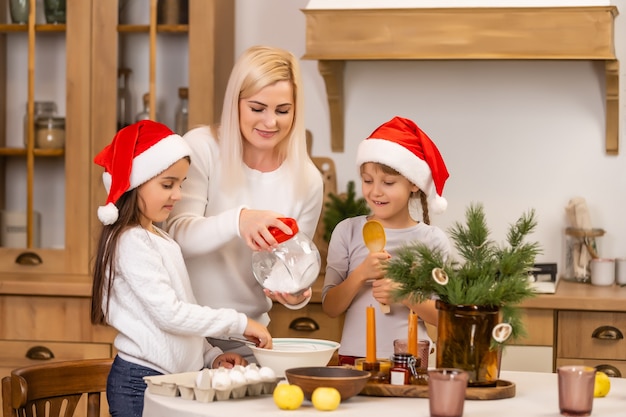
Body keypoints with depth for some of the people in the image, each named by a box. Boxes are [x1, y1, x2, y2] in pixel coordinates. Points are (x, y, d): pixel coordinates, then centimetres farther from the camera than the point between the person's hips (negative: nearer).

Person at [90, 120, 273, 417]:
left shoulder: (160, 239, 13)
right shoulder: (132, 243, -14)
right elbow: (169, 314, -20)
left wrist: (212, 356, 6)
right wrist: (239, 323, -15)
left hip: (173, 378, 8)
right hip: (142, 382, -8)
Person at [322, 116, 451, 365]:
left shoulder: (432, 240, 2)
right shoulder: (348, 231, 4)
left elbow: (443, 316, 3)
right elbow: (330, 308, 3)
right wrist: (360, 274, -11)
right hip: (355, 356, 1)